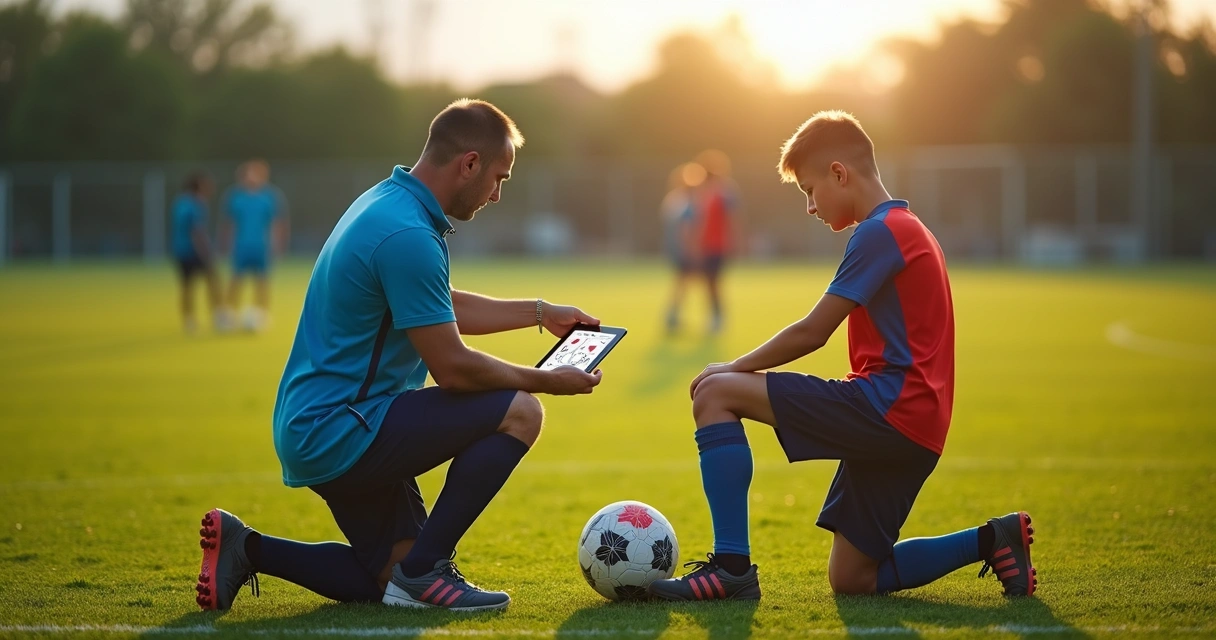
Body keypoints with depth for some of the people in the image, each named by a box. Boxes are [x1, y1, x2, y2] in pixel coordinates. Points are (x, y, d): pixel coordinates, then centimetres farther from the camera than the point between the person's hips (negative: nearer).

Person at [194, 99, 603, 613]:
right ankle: (424, 570, -8)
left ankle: (247, 550, 14)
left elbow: (445, 309, 28)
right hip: (340, 430, -11)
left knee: (393, 578, 17)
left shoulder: (389, 204, 11)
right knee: (518, 412, -15)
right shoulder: (408, 236, -22)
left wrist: (541, 312, 28)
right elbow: (453, 368, -19)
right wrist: (545, 381, -6)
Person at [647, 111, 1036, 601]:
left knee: (715, 394, -13)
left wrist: (737, 368, 2)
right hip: (916, 427, 10)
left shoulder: (880, 231, -9)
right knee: (852, 581, 15)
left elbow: (812, 332, -11)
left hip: (889, 410, -10)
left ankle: (732, 566, -17)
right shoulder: (908, 229, 23)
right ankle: (991, 541, 12)